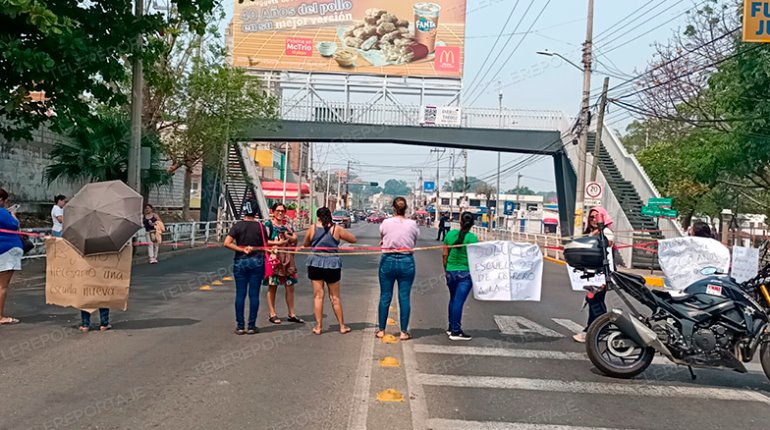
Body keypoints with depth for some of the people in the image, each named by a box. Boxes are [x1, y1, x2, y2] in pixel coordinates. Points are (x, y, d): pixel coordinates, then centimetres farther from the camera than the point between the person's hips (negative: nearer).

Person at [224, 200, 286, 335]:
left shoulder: (238, 226, -4)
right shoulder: (260, 226, -2)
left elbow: (227, 243, -13)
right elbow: (265, 243, 7)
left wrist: (242, 249, -8)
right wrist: (277, 243, 23)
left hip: (241, 263, 0)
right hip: (257, 262, 0)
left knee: (240, 294, 5)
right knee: (254, 294, 4)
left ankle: (240, 326, 7)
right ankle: (251, 326, 7)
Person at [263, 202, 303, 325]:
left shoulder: (288, 224, 13)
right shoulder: (269, 224, -1)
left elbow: (295, 238, 9)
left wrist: (289, 237, -11)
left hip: (288, 258, 5)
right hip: (274, 257, -5)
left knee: (290, 286, 7)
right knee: (272, 287, 1)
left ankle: (292, 314, 15)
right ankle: (272, 314, 9)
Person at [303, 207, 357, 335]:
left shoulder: (312, 228, 0)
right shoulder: (337, 229, -4)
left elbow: (306, 244, 13)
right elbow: (353, 239, 4)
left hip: (316, 263, 1)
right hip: (333, 263, 0)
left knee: (318, 296, 7)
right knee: (335, 297, 10)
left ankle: (318, 327, 9)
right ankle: (342, 326, 17)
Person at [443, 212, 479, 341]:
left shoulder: (450, 234, 1)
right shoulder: (472, 237, -12)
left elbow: (445, 255, 5)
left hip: (451, 271, 5)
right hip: (465, 273, -5)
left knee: (453, 299, 19)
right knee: (459, 301, -2)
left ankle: (451, 327, 29)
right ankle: (455, 332, 3)